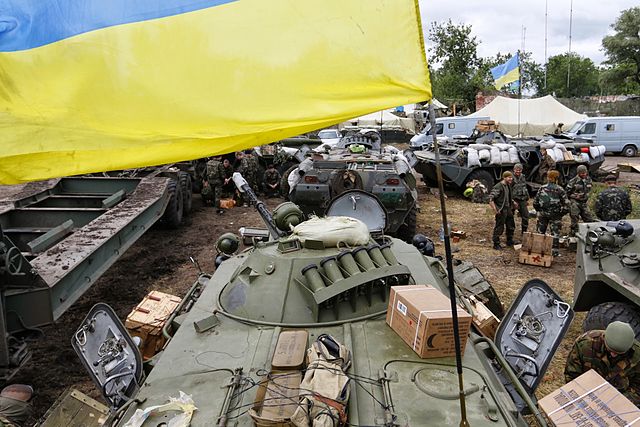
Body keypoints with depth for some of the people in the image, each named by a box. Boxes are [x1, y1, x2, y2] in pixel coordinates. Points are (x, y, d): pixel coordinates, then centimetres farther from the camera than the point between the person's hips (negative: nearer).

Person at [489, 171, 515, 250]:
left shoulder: (508, 186, 9)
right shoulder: (498, 187, -19)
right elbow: (490, 198, -25)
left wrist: (513, 202, 16)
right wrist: (495, 210, -25)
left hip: (508, 209, 9)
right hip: (501, 210, -9)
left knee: (511, 225, 19)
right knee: (499, 228, -1)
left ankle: (510, 241, 36)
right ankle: (496, 244, 10)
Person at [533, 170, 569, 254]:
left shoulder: (542, 188, 0)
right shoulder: (560, 189, -6)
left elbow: (535, 202, 1)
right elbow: (566, 203, -7)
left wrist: (539, 210, 13)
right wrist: (562, 213, 4)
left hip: (542, 213, 2)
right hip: (555, 215, -2)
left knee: (540, 231, 14)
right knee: (555, 232, 4)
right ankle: (554, 250, 3)